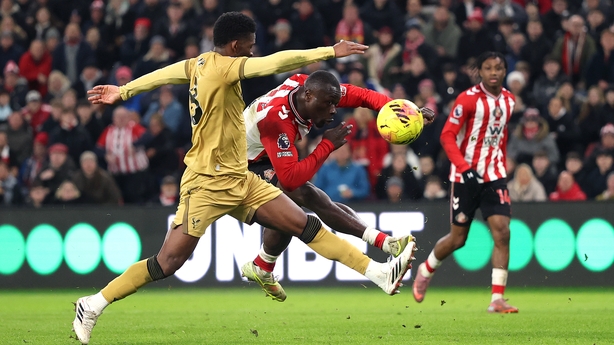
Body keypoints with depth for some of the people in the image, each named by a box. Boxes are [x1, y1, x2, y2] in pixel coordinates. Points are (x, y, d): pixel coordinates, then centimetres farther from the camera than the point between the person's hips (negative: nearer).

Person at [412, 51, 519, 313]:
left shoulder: (508, 100, 7)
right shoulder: (468, 99, -12)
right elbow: (447, 135, -12)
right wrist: (464, 167, -23)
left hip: (494, 176, 4)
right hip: (466, 176, -4)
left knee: (502, 233, -12)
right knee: (458, 239, 4)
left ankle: (497, 299, -10)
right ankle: (426, 270, 35)